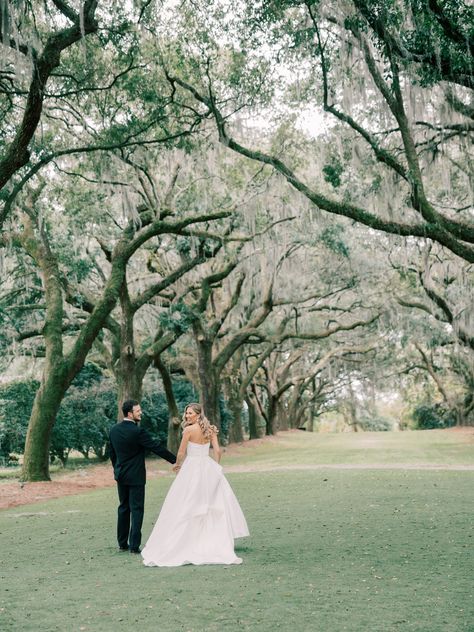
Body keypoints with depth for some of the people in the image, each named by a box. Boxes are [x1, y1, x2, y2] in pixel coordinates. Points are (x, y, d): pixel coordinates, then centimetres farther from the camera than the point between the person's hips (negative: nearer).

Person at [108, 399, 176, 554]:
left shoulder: (113, 430, 2)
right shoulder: (137, 431, -19)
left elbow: (111, 452, 11)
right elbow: (156, 447, -16)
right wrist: (175, 459, -8)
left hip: (120, 475, 7)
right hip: (135, 476, -7)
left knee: (123, 508, 16)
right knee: (136, 509, 0)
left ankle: (122, 543, 21)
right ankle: (134, 545, -1)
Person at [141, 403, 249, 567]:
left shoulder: (189, 430, -10)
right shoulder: (210, 429, 5)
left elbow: (181, 453, -6)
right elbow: (217, 451, 2)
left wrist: (177, 465, 13)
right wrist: (215, 468, 12)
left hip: (192, 468, -5)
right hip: (209, 467, 5)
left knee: (186, 508, 1)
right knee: (216, 505, 10)